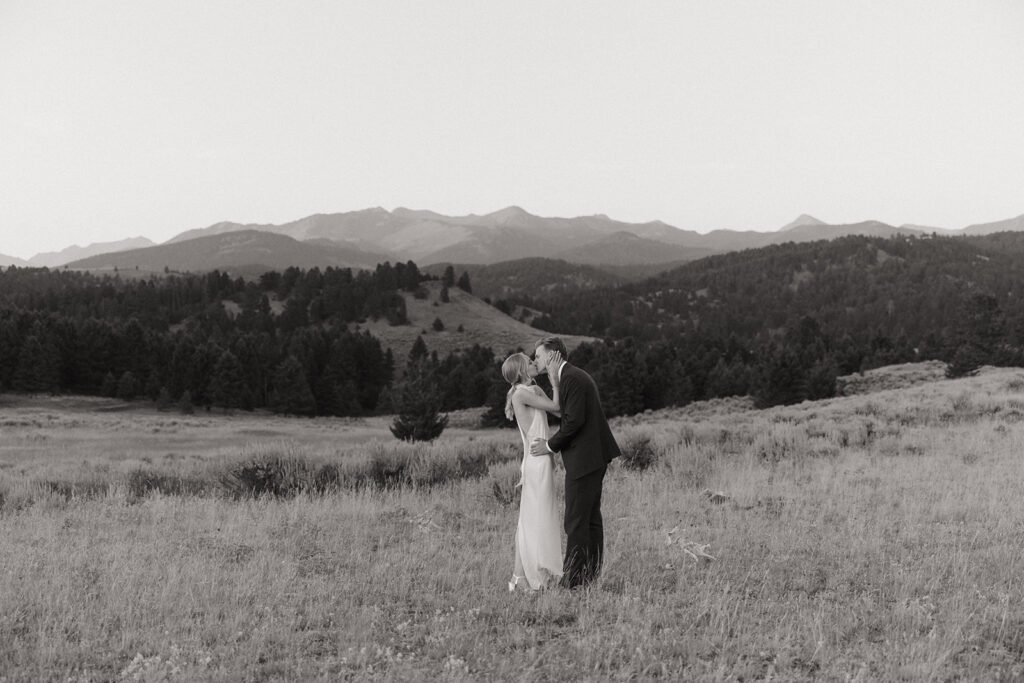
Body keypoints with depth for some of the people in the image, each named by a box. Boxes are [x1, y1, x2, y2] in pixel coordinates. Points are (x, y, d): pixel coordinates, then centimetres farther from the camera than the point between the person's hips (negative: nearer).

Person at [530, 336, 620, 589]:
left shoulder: (573, 378, -15)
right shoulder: (574, 376, 18)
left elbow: (574, 420, -20)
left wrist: (550, 446, -11)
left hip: (583, 459, -11)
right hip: (593, 457, 11)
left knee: (576, 521, -6)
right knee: (591, 518, 13)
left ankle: (573, 580, -3)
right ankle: (591, 575, 19)